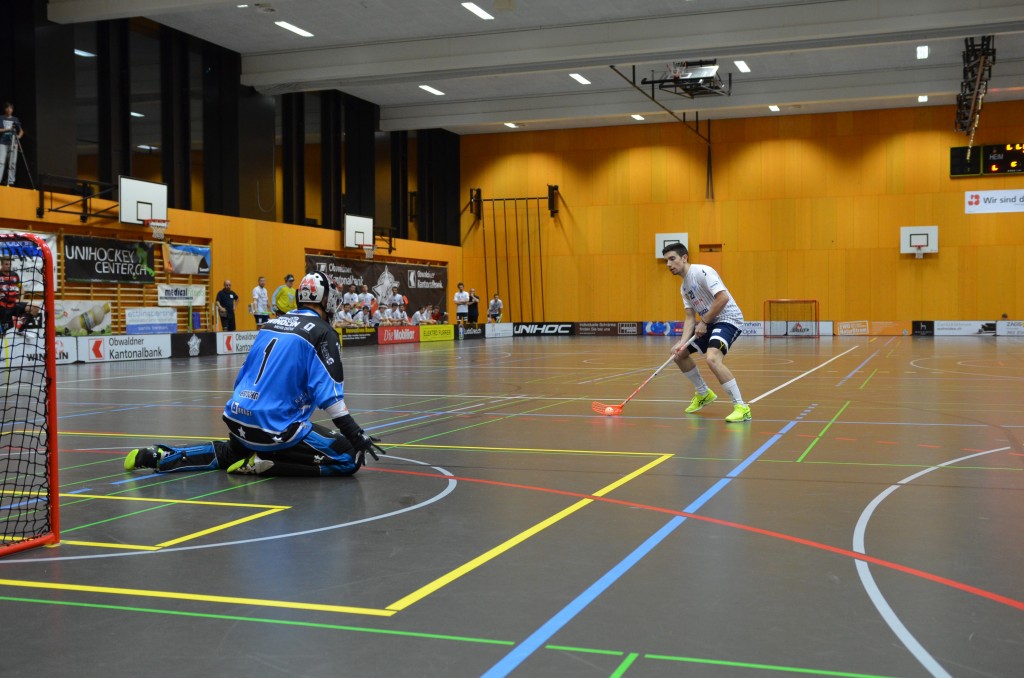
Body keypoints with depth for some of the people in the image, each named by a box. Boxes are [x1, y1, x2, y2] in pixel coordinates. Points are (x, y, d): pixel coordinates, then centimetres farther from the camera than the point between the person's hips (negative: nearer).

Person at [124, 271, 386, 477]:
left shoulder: (271, 324, 15)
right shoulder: (322, 332, -6)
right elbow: (328, 392, -14)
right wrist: (356, 434, -11)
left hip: (238, 422, 8)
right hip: (274, 428, -8)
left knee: (232, 452, 39)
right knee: (351, 457, -5)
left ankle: (159, 456, 21)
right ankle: (265, 464, -9)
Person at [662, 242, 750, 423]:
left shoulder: (702, 272, -15)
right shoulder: (684, 287, 13)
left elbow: (723, 298, -25)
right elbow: (690, 317, 8)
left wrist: (704, 322, -18)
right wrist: (682, 342, -9)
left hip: (729, 319, -10)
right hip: (709, 322, 10)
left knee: (712, 358, -33)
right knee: (678, 352, 15)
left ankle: (741, 408, -26)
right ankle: (703, 394, 31)